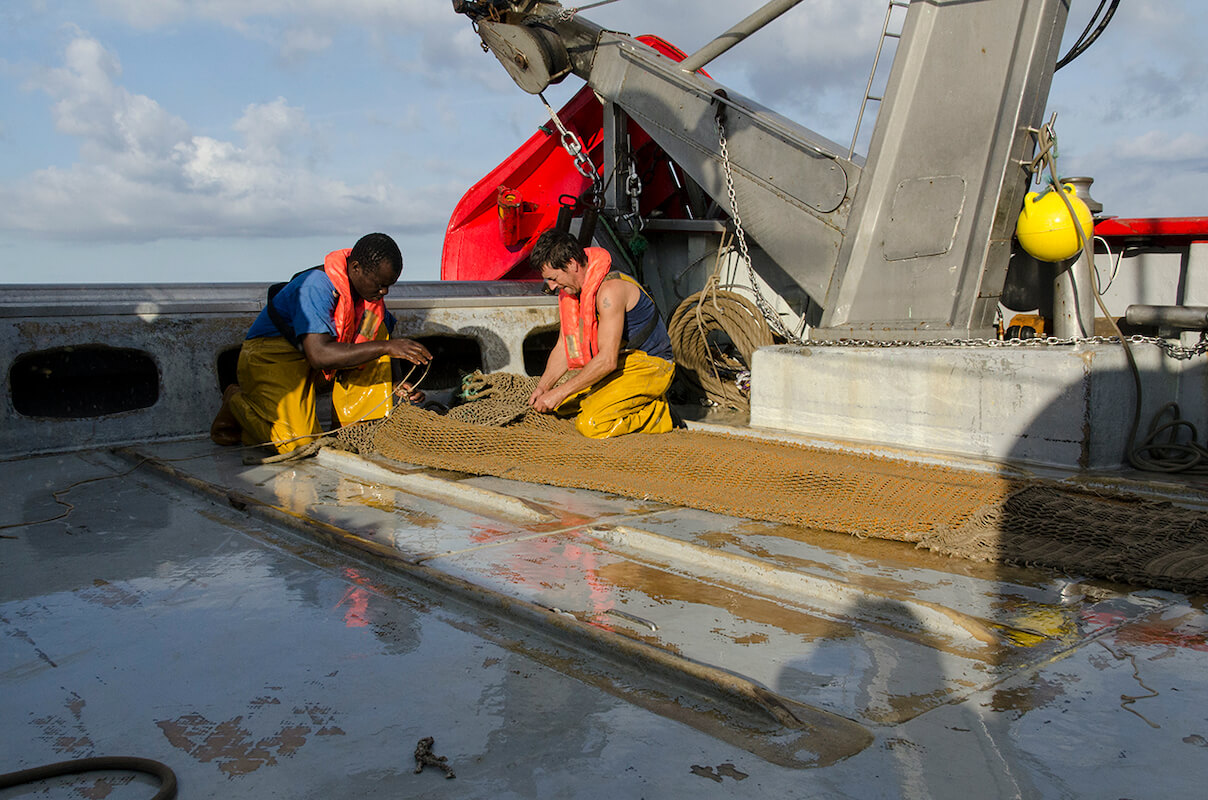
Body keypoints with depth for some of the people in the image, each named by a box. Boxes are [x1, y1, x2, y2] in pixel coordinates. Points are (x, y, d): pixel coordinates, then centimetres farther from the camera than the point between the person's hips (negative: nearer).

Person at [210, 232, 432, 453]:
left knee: (376, 322, -7)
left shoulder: (370, 289, -4)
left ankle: (357, 425, -3)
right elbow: (319, 355, -39)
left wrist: (396, 383, -8)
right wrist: (386, 347, -41)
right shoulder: (315, 287, -28)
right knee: (300, 442, -25)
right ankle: (237, 401, 4)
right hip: (270, 358, -8)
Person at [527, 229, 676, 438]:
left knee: (590, 425, -23)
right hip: (621, 364, 10)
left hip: (650, 367, -10)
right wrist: (542, 387, -5)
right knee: (562, 407, 4)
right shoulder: (572, 289, 3)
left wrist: (560, 392, -25)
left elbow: (607, 360, -29)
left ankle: (656, 412, -3)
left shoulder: (610, 290, -26)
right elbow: (564, 347, 9)